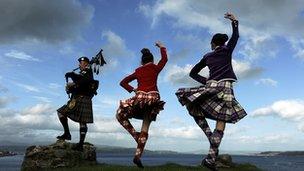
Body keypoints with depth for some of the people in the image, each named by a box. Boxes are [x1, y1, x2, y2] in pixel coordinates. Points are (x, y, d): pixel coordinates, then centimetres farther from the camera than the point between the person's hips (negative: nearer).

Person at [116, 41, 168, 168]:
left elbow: (123, 82, 17)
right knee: (145, 128, 6)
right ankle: (138, 156, 1)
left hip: (140, 97, -1)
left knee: (120, 114, 18)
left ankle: (135, 135, 1)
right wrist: (161, 47, 39)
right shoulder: (156, 68, 12)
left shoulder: (138, 71, 17)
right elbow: (164, 58, 28)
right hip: (153, 98, 1)